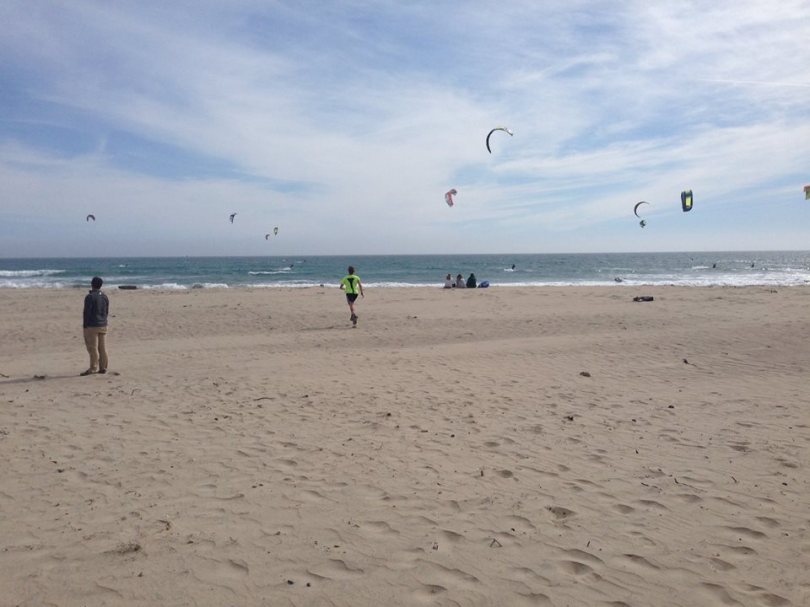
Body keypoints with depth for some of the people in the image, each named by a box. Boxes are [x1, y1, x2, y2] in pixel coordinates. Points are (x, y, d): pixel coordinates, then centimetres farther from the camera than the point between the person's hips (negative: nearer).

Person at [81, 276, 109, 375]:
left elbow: (87, 312, -13)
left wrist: (85, 326, -7)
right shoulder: (105, 296, 7)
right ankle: (103, 368, 10)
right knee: (102, 348, 8)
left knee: (93, 348, -3)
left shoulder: (89, 297, -12)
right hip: (103, 326, 6)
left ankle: (93, 368, -3)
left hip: (92, 326, -6)